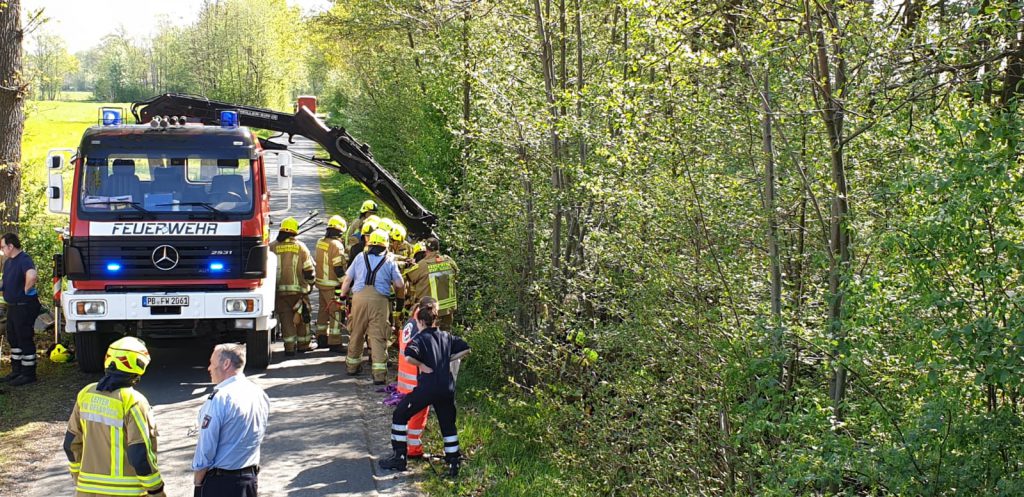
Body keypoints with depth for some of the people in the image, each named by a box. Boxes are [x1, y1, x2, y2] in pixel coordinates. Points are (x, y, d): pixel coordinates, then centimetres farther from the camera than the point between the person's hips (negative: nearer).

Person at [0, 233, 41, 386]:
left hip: (24, 307, -10)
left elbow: (32, 276, -41)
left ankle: (28, 374, 5)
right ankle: (16, 371, 28)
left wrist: (26, 290, -27)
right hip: (12, 306, 10)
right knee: (13, 339, 17)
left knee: (25, 340, -2)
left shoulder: (24, 260, -21)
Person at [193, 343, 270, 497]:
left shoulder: (219, 399, -18)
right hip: (250, 478, 7)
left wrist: (197, 483, -6)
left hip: (220, 482, -7)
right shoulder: (260, 394, 5)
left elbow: (206, 448, -16)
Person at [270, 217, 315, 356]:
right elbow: (308, 269, -1)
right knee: (302, 317, 13)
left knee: (286, 318, 4)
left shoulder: (272, 247, -1)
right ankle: (303, 344, 19)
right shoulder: (301, 247, -2)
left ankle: (289, 346, -1)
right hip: (298, 289, 0)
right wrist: (310, 282, 16)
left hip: (279, 289, 0)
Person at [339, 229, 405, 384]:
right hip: (379, 299, -2)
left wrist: (342, 295, 23)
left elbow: (347, 280, 12)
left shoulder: (360, 258, 12)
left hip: (359, 297, 2)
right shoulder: (389, 262, 9)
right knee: (378, 336, -2)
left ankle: (352, 365, 31)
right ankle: (379, 373, -8)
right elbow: (399, 285, 8)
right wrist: (401, 296, 27)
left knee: (356, 332, 16)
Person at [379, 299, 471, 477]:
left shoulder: (420, 338, -6)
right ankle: (454, 464, 13)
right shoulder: (446, 336, 11)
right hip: (447, 388, 5)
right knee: (448, 425, 17)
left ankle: (399, 457, 14)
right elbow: (466, 349, 18)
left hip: (427, 387, -5)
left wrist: (422, 365, -9)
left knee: (400, 415, 13)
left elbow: (409, 357, -25)